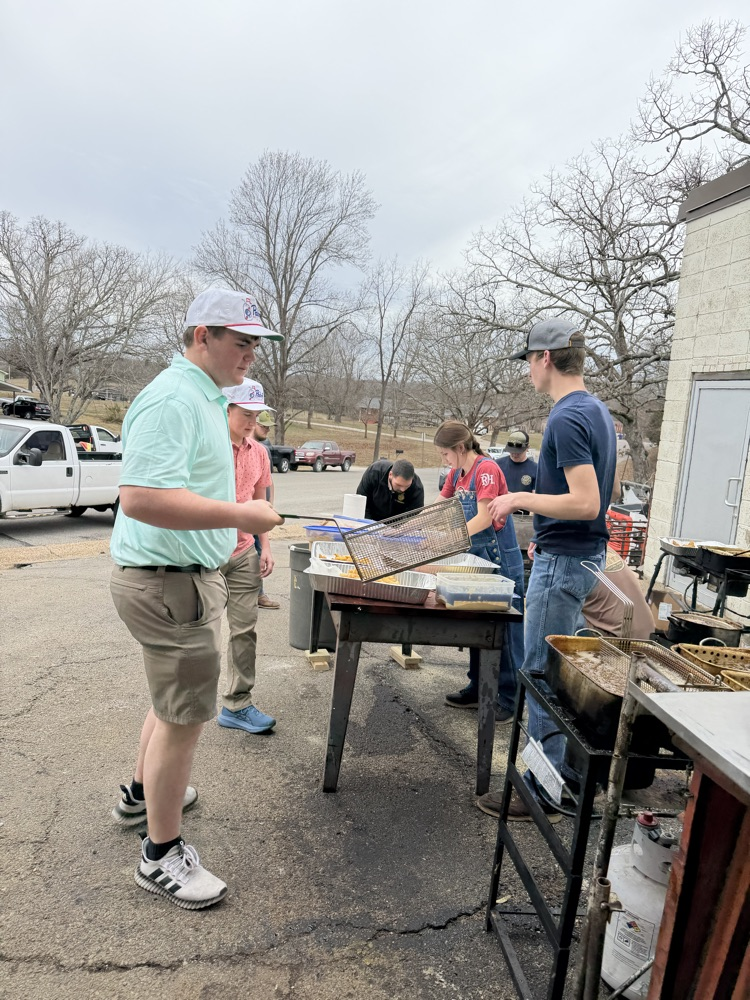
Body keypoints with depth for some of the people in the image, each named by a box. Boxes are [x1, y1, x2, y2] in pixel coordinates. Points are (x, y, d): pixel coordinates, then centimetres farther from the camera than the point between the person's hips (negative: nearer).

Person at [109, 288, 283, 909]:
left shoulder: (204, 397, 13)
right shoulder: (173, 399, -21)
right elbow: (141, 497, -33)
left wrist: (223, 535, 23)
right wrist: (241, 514, -28)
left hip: (186, 574, 11)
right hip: (170, 583, -11)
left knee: (176, 698, 26)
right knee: (184, 716, 2)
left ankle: (143, 794, 48)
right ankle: (162, 856, 21)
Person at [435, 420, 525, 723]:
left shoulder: (486, 468, -17)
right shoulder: (457, 473, 9)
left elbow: (484, 518, -24)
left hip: (500, 559, -9)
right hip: (477, 558, 9)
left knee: (504, 631, -1)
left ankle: (509, 699, 9)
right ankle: (478, 689, 27)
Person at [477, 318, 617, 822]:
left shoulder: (567, 417, -19)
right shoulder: (599, 411, 12)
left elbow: (586, 503, -26)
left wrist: (521, 499, -16)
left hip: (563, 563, -10)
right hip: (587, 555, 10)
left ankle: (543, 791, 12)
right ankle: (571, 771, 33)